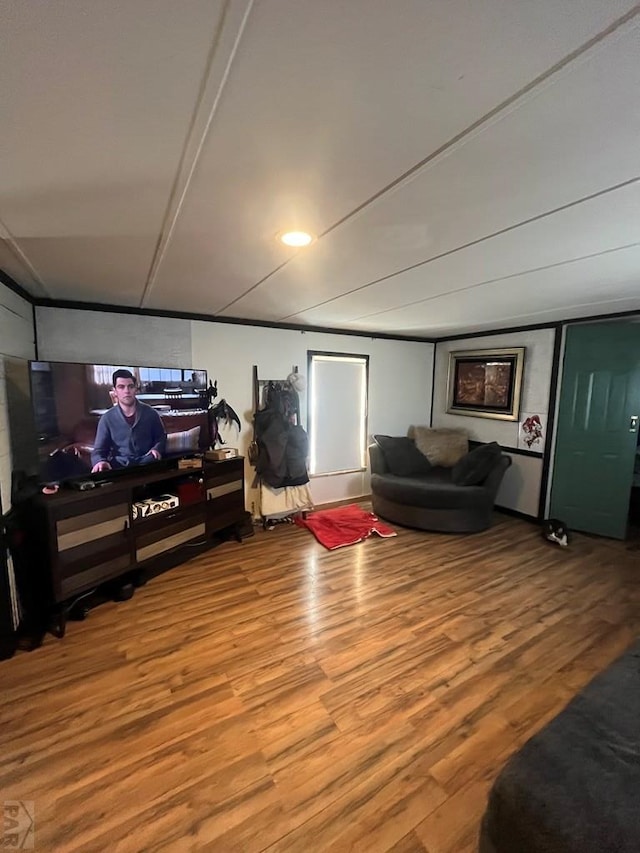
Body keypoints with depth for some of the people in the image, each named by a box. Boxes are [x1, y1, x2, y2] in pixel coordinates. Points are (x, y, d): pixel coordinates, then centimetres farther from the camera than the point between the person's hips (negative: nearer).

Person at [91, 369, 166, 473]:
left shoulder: (150, 413, 4)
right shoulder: (107, 418, 4)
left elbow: (162, 437, 16)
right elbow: (98, 450, 3)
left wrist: (157, 449, -7)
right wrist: (100, 461, -21)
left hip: (147, 464, 0)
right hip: (119, 467, 1)